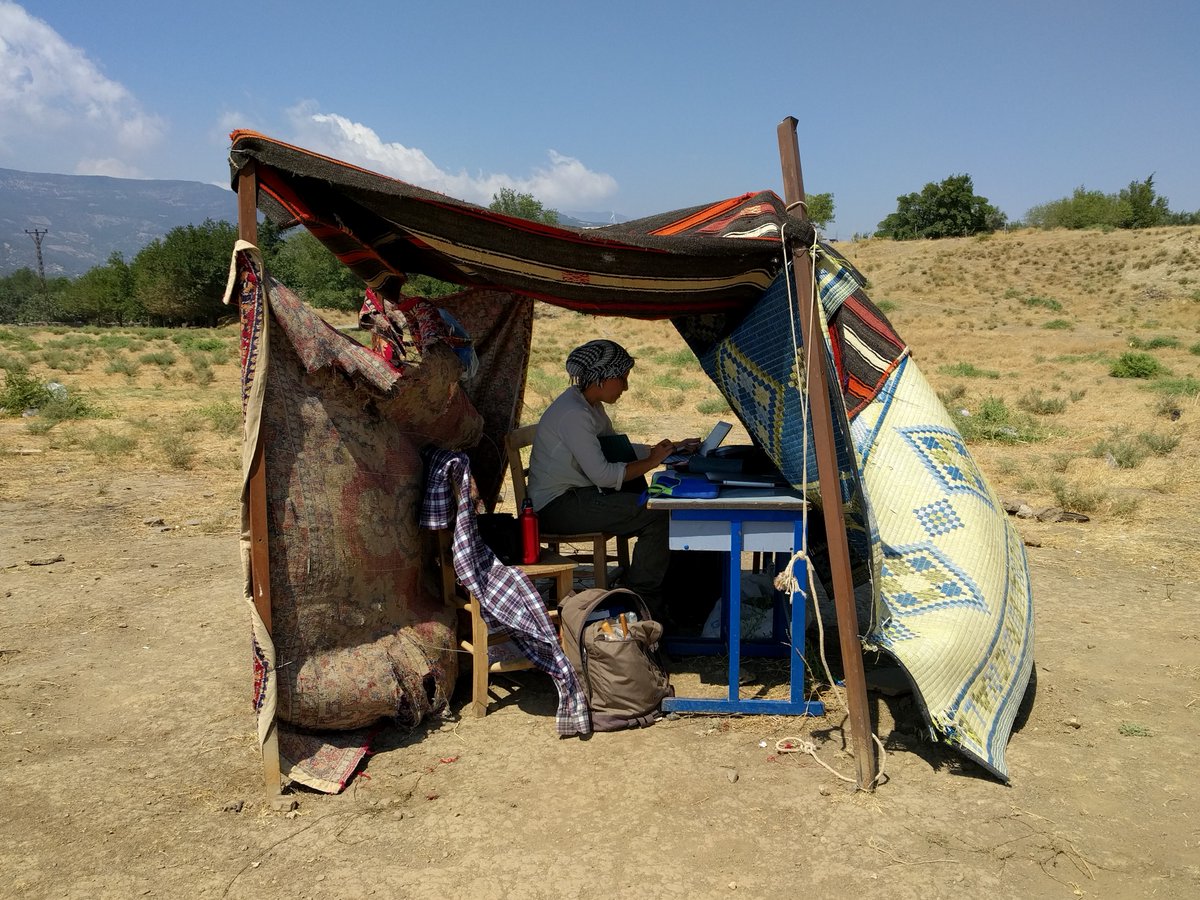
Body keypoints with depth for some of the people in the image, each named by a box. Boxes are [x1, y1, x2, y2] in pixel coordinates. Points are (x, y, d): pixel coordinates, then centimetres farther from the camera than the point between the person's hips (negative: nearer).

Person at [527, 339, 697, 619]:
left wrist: (659, 450, 9)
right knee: (658, 514, -17)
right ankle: (641, 601, -5)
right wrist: (651, 462, -15)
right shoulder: (572, 414, -22)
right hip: (557, 507, -11)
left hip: (574, 496, 11)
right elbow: (602, 474, -25)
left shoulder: (591, 406, 10)